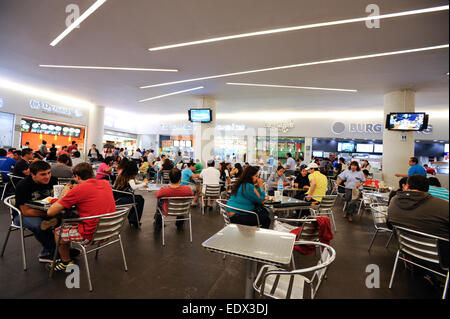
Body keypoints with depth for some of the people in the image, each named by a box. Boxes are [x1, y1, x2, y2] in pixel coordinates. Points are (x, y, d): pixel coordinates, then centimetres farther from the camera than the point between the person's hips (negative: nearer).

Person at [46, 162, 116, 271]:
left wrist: (65, 194, 4)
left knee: (57, 232, 21)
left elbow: (50, 212, -9)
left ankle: (66, 262, 39)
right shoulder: (106, 183, 1)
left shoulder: (78, 190, -17)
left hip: (91, 236, -7)